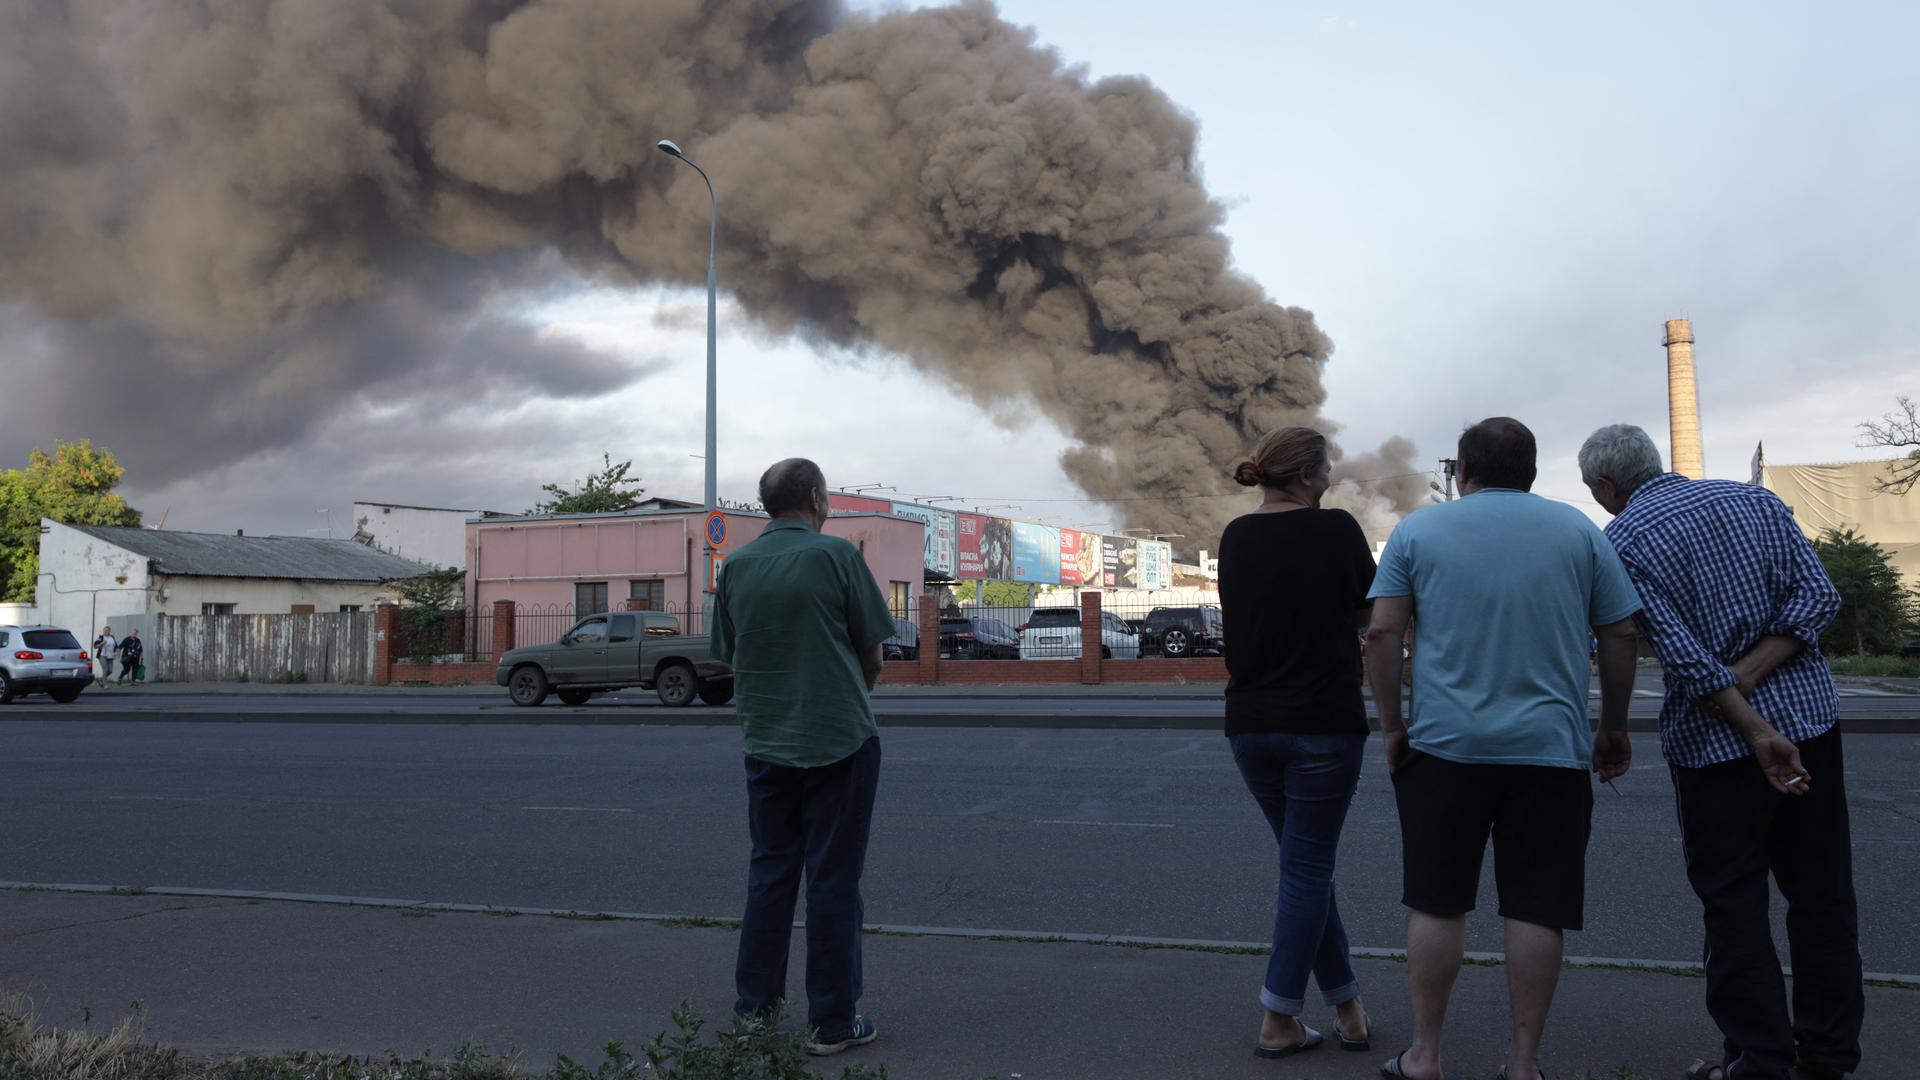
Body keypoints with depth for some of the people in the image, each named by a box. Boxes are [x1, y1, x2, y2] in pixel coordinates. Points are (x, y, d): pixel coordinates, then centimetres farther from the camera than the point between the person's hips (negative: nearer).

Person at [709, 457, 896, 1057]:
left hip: (766, 742, 4)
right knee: (833, 879, 3)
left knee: (769, 872, 14)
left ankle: (753, 1009, 19)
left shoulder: (736, 566, 3)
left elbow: (730, 656, 9)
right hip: (839, 739, -4)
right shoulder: (835, 554, -10)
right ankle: (832, 1022, 10)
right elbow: (872, 654, -5)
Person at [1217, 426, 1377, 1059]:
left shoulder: (1236, 537, 4)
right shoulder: (1336, 530, -9)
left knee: (1305, 863, 16)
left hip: (1250, 722, 5)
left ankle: (1346, 1005, 23)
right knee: (1308, 868, 3)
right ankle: (1278, 1021, 6)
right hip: (1323, 721, -5)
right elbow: (1368, 611, 2)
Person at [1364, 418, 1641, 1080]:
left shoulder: (1417, 531, 4)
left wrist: (1392, 726, 5)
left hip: (1444, 746, 0)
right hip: (1551, 750, 1)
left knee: (1437, 904, 7)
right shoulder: (1579, 531, 7)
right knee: (1537, 911, 6)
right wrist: (1614, 727, 16)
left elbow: (1382, 634, -2)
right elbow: (1620, 636, 6)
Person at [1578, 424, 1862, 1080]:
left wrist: (1756, 732, -16)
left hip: (1716, 742, -5)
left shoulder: (1621, 543, -8)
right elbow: (1818, 595, -2)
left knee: (1734, 904, 6)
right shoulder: (1754, 498, 7)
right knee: (1822, 893, 14)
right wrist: (1748, 675, -10)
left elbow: (1684, 654, -17)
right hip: (1811, 717, 5)